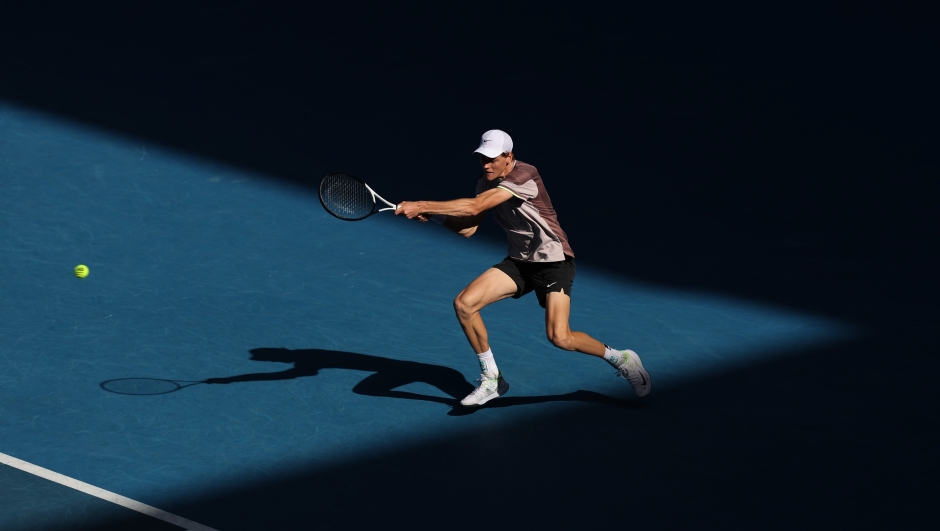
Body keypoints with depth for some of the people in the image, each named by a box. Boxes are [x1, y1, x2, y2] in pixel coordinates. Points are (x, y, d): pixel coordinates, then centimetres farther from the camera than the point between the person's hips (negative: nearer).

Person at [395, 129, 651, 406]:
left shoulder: (524, 176, -25)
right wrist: (430, 214, -13)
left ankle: (619, 358, 7)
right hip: (519, 261, 7)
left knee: (559, 337, -21)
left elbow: (474, 208, -33)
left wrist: (422, 205, -32)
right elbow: (467, 228, 3)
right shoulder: (486, 183, 2)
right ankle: (491, 379, 4)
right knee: (464, 303, -11)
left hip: (553, 261, -7)